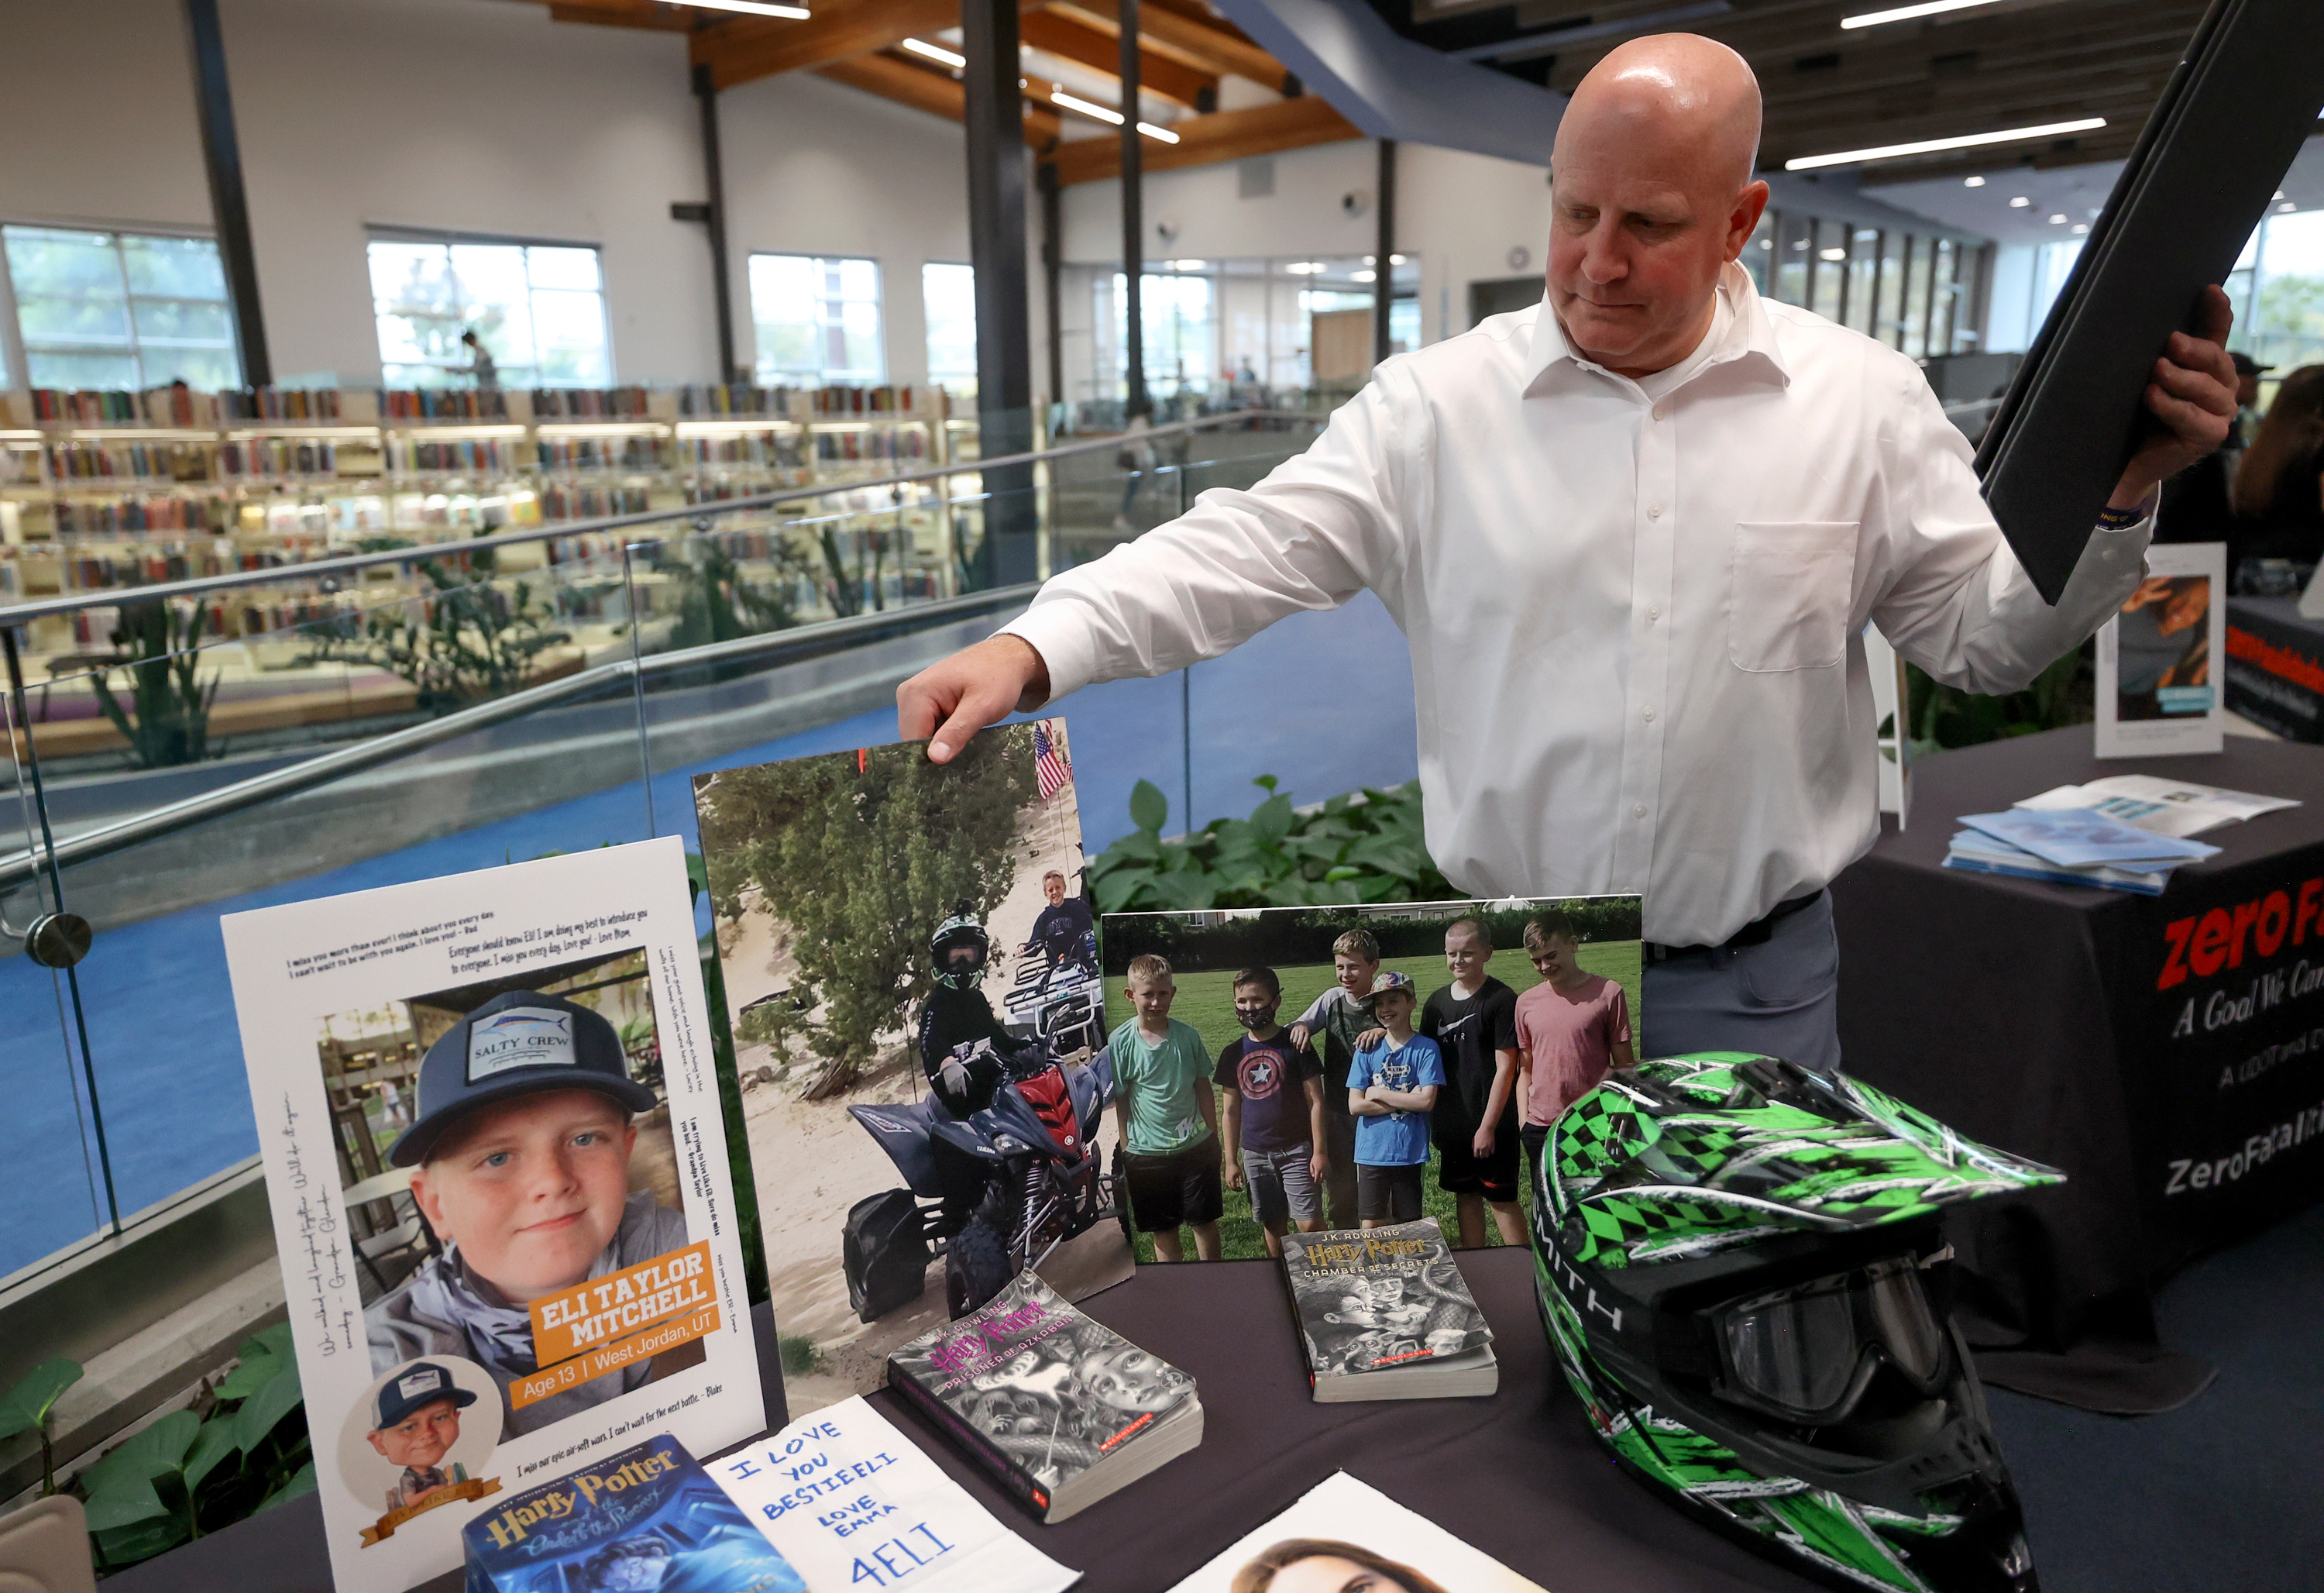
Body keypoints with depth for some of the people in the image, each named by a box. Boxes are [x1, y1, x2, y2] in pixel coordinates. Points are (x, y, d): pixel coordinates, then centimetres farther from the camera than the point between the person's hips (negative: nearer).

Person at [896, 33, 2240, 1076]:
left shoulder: (1864, 400, 0)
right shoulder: (1438, 403, -3)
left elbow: (1987, 636, 6)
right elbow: (1248, 550, -10)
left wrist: (2116, 493, -11)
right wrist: (1033, 650, -22)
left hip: (1760, 985, 1)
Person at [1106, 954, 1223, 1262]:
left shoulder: (1187, 1035, -3)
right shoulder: (1120, 1042, -9)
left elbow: (1203, 1088, 7)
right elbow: (1118, 1100, -3)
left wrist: (1214, 1138, 9)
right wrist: (1126, 1150, -5)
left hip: (1196, 1147, 1)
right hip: (1147, 1154, -1)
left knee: (1205, 1223, 11)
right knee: (1164, 1232, 10)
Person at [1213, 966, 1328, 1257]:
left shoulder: (1294, 1045, -6)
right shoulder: (1233, 1053, 5)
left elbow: (1315, 1101, -5)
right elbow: (1232, 1111, 10)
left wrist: (1319, 1152, -9)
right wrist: (1231, 1160, 9)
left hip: (1297, 1150, -4)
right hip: (1255, 1155, 4)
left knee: (1310, 1225, -9)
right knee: (1273, 1226, 11)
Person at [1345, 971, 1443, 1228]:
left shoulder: (1426, 1049, -5)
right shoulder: (1367, 1051, 2)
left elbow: (1426, 1101, -15)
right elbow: (1355, 1105, -5)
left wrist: (1378, 1093, -10)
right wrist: (1406, 1101, -12)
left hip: (1411, 1152, -2)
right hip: (1371, 1152, 2)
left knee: (1409, 1226, 10)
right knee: (1370, 1226, 5)